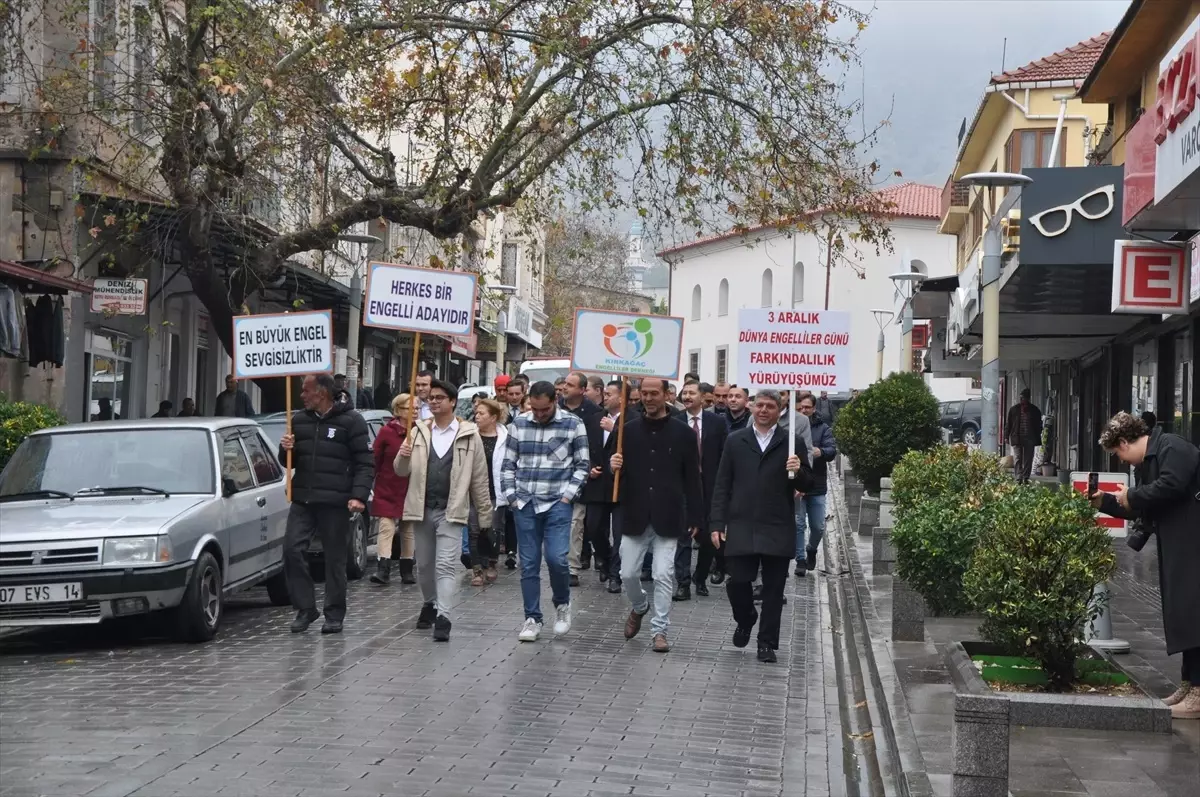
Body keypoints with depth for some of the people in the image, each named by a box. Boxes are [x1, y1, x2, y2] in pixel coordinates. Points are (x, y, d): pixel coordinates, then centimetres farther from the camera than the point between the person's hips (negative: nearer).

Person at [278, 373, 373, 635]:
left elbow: (365, 463, -4)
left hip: (335, 503, -5)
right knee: (292, 549, -8)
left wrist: (359, 495, -16)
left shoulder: (351, 422, -2)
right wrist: (286, 450, -2)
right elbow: (289, 462, 22)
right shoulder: (298, 420, 14)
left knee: (335, 559, 1)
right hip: (302, 500, 5)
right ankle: (305, 608, 3)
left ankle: (334, 615, 11)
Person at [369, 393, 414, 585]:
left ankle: (407, 571, 19)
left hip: (411, 492, 3)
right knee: (386, 528, -9)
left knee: (408, 531, 11)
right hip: (387, 491, -3)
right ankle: (383, 569, -12)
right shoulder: (387, 432, -8)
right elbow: (374, 459, -6)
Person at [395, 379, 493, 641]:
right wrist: (403, 457, -18)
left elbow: (479, 479, 1)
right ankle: (430, 603, 37)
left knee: (446, 565, -11)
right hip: (422, 509, 4)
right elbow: (402, 471, 5)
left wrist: (485, 514, 2)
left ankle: (443, 617, -16)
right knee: (424, 565, 16)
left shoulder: (469, 435, -2)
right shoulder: (419, 432, 7)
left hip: (451, 511, -4)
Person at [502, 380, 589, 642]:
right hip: (525, 504, 3)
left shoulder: (573, 425, -2)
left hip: (557, 504, -3)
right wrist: (511, 496, 2)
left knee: (556, 558, -14)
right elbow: (508, 464, 10)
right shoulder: (519, 424, 5)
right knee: (529, 565, 4)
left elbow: (582, 465, 1)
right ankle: (532, 619, 13)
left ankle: (562, 604, 12)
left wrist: (568, 495, -7)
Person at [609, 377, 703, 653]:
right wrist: (613, 465, -13)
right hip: (635, 516, 2)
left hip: (668, 518, -2)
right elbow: (617, 469, 11)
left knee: (663, 575, -4)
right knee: (628, 573, 6)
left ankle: (660, 630, 6)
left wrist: (694, 518, -2)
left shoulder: (683, 433, -1)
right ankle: (639, 607, 35)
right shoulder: (628, 430, 5)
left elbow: (692, 480, 1)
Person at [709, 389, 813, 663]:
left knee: (773, 589, 3)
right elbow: (722, 485, 7)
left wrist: (799, 471, -17)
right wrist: (717, 523, 1)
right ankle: (745, 621, 27)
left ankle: (767, 643, 14)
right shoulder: (735, 441, 9)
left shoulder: (793, 442, 4)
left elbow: (807, 486, 5)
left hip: (777, 530, -1)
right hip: (741, 527, 1)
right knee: (738, 582, -3)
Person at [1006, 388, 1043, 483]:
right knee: (1018, 458, -7)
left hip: (1029, 439, 1)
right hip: (1016, 438, -1)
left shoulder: (1034, 410, 7)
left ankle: (1025, 478, 11)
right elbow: (1008, 424, 8)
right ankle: (1019, 478, -10)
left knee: (1028, 459, 3)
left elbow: (1038, 426, 12)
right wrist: (1007, 436, 2)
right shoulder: (1014, 409, 5)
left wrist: (1037, 438, 6)